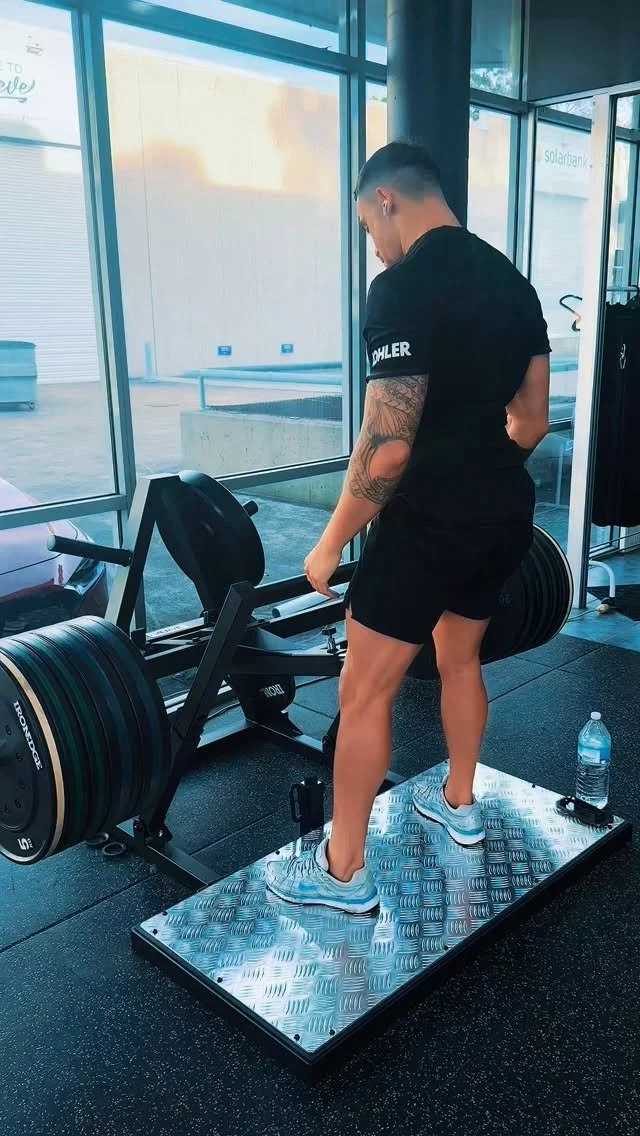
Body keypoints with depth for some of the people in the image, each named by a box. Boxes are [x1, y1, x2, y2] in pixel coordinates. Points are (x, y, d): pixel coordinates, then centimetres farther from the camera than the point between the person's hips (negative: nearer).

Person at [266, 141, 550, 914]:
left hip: (432, 518, -9)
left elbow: (388, 445, -22)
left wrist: (331, 544, -11)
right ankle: (459, 805, 45)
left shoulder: (404, 286, -16)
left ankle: (343, 872, 16)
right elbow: (533, 421, 14)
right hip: (507, 511, 9)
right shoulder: (513, 281, 11)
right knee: (459, 657, 27)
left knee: (363, 692, 3)